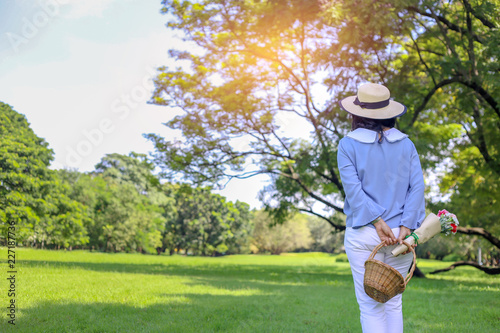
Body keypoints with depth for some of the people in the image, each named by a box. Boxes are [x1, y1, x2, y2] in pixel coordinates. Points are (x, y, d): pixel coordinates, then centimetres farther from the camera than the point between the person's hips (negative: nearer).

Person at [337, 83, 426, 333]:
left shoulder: (348, 145, -2)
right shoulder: (406, 144, 6)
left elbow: (353, 188, -12)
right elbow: (417, 186, -3)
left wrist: (377, 221, -14)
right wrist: (405, 227, -9)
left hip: (364, 234, -3)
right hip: (401, 234, 3)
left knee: (371, 306, 4)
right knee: (394, 303, 15)